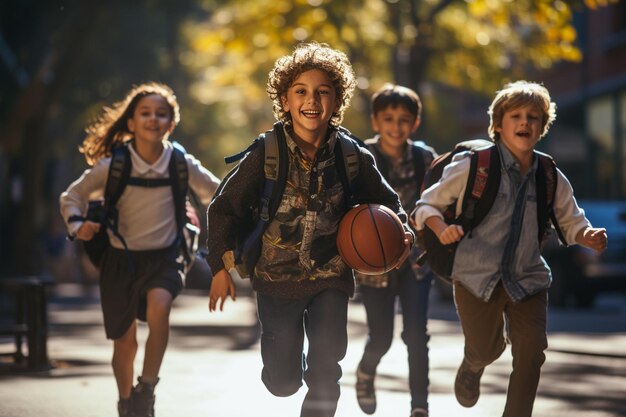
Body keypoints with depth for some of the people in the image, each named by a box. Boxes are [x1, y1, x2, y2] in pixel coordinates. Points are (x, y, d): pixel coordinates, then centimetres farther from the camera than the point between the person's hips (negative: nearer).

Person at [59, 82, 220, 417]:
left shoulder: (182, 164, -6)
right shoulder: (113, 165, -8)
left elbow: (216, 194, 10)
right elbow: (72, 196, 2)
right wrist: (77, 225, -15)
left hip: (163, 258, 0)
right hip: (121, 259, 0)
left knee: (159, 306, -31)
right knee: (124, 340, 6)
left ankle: (147, 388, -17)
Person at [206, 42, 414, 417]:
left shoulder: (353, 158, -8)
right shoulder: (266, 154, -12)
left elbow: (388, 202, 7)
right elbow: (225, 208, -3)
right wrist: (221, 266, -6)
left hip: (330, 277, 1)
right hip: (277, 277, 0)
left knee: (325, 378, -8)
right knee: (283, 383, 6)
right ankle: (290, 358, 43)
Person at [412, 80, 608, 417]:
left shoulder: (552, 179, 1)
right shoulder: (474, 166, -9)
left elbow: (571, 222, 14)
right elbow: (427, 204, -1)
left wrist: (588, 236, -10)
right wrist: (442, 228, -23)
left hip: (528, 279, 2)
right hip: (477, 276, -2)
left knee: (531, 354, -10)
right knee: (486, 351, 11)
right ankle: (472, 366, 50)